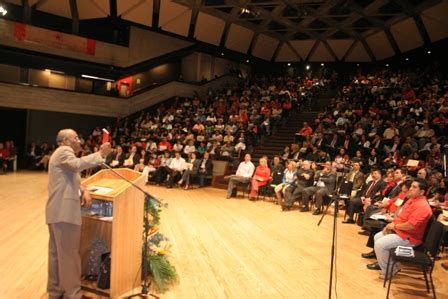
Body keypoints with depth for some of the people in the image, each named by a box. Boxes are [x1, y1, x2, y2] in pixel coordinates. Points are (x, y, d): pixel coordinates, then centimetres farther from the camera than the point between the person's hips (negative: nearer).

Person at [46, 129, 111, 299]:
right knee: (69, 254, -3)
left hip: (58, 211, 11)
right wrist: (100, 154, -26)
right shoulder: (63, 151, -8)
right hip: (64, 211, -11)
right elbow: (77, 164, -31)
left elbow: (71, 179, 24)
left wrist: (84, 190, 6)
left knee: (57, 253, 16)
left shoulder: (63, 154, 24)